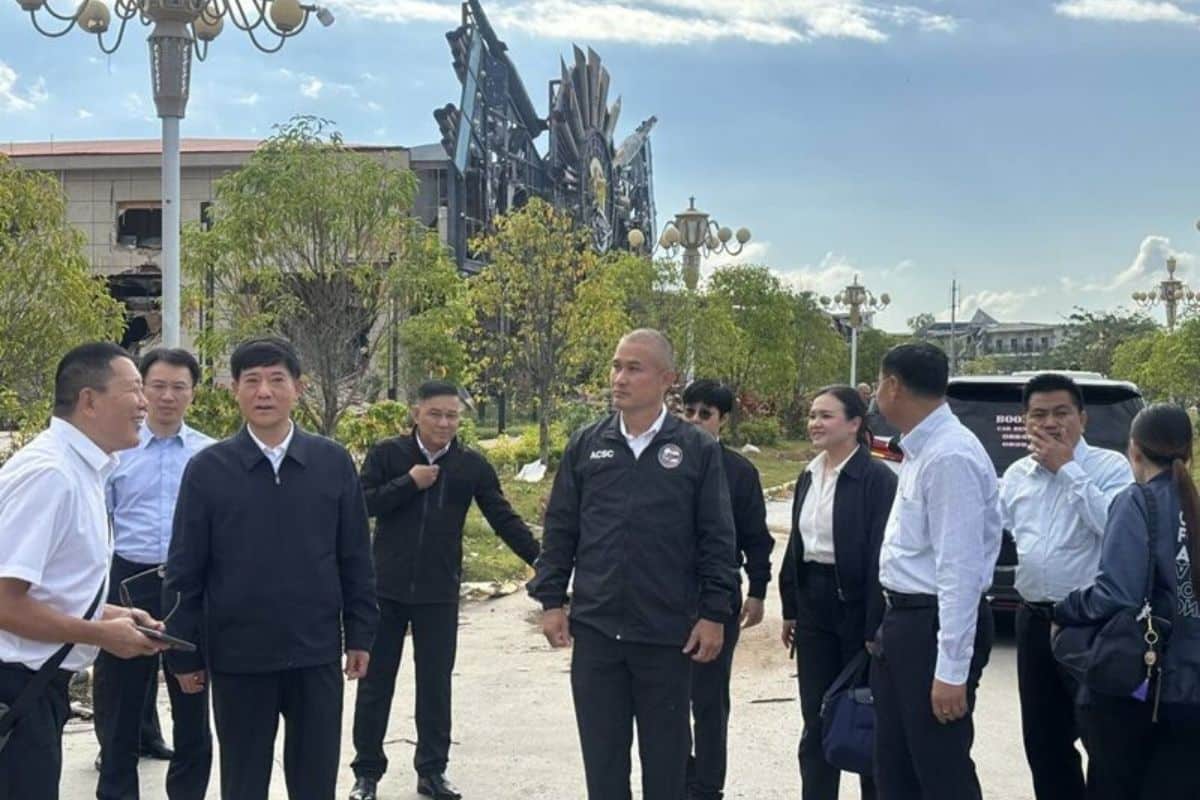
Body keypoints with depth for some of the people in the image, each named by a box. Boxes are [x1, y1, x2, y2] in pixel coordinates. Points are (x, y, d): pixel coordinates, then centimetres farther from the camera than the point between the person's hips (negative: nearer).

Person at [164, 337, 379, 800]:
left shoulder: (334, 462, 0)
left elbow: (355, 559, 5)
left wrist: (360, 635, 4)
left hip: (316, 653, 1)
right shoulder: (207, 469, -4)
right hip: (237, 657, -1)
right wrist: (184, 654, -1)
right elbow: (184, 571, -1)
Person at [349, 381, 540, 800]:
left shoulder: (472, 465, 1)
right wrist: (408, 483, -18)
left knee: (435, 684, 8)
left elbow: (504, 519, 0)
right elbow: (361, 504, -9)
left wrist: (542, 561, -9)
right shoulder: (387, 454, -3)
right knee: (375, 682, 6)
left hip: (440, 593, 1)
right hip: (386, 588, -1)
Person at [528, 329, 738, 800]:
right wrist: (551, 600, 3)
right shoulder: (586, 446, 5)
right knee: (602, 753, 10)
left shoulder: (698, 451, -2)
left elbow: (717, 540, -2)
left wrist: (714, 614, -5)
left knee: (666, 756, 10)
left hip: (668, 633, -2)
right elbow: (559, 531, 8)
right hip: (595, 629, 2)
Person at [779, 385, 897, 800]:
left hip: (856, 606, -6)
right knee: (816, 720, 10)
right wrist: (790, 609, 13)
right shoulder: (808, 476, 10)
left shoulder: (877, 478, -13)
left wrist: (876, 626, -20)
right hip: (813, 604, 6)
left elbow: (880, 554, -17)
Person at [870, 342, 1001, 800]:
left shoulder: (950, 456, -20)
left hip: (936, 626, -10)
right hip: (905, 622, 10)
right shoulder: (920, 450, 11)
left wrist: (952, 671, -23)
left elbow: (960, 568, -23)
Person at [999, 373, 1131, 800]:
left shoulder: (1110, 467, -7)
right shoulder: (1016, 475, 10)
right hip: (1034, 621, 6)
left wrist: (1068, 469, -19)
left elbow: (1114, 524, -24)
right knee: (1043, 743, 14)